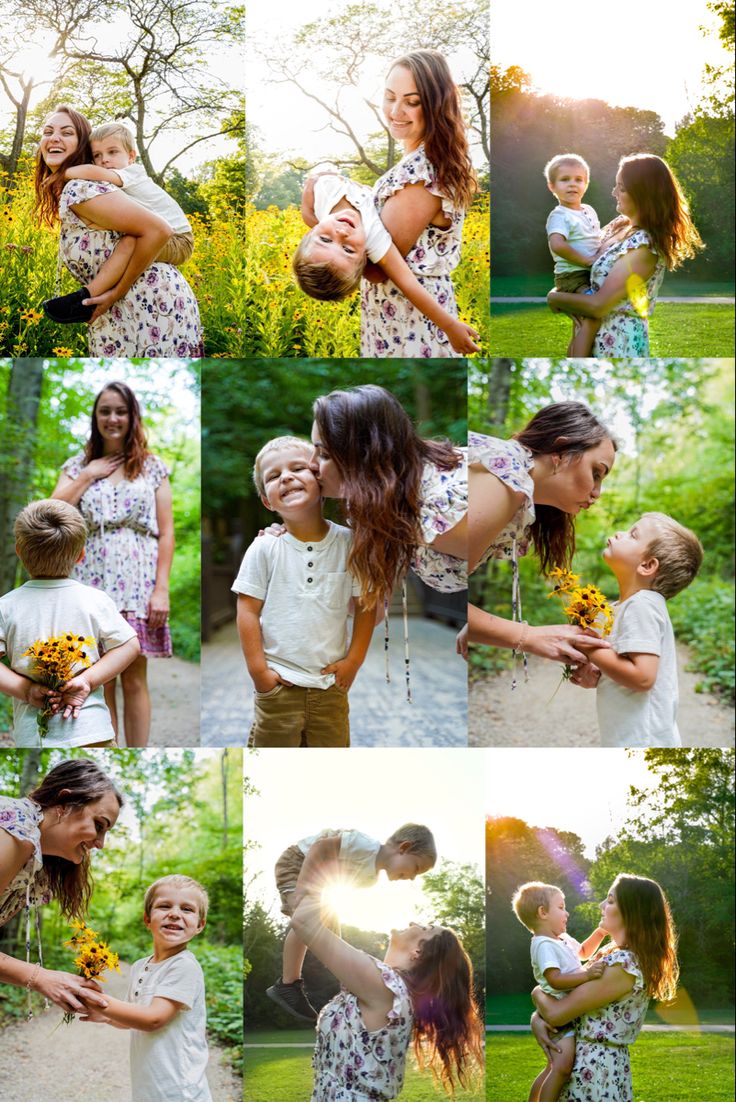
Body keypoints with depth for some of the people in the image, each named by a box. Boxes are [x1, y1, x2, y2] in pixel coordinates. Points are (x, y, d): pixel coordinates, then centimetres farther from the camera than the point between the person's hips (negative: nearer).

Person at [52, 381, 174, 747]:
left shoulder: (153, 467, 8)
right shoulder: (77, 465, 12)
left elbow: (166, 532, 3)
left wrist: (161, 588, -6)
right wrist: (89, 474, -3)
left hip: (137, 581, -1)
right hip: (92, 580, 1)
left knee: (134, 679, -1)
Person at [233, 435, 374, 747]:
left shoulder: (347, 543, -4)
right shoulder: (265, 548, -7)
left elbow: (364, 605, 1)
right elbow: (248, 610, -4)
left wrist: (354, 661, -2)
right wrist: (258, 670, -7)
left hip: (331, 682, 2)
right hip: (278, 683, -1)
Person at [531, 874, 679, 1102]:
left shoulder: (623, 965, -21)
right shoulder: (612, 953, 9)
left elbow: (556, 1013, -19)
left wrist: (537, 993, 2)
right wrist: (536, 1019, -7)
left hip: (592, 1069, -9)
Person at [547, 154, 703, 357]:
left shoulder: (643, 247, -21)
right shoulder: (619, 226, 4)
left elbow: (598, 305, -22)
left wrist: (556, 298, -7)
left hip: (618, 342, -8)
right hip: (600, 336, 8)